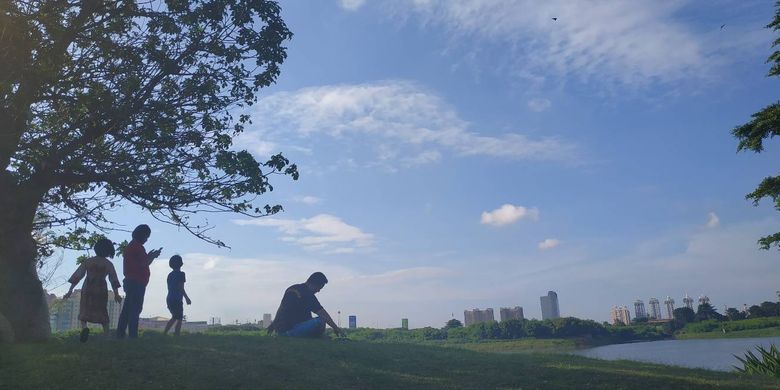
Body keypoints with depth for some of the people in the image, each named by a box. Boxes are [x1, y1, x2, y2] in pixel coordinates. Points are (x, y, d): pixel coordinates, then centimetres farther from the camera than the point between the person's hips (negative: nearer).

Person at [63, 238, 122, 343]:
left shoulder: (88, 261, 5)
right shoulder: (108, 264, 3)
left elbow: (77, 276, 3)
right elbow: (114, 280, -3)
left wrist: (70, 291, 6)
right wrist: (116, 294, -1)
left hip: (87, 289, 0)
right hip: (101, 290, 0)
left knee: (84, 311, 7)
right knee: (102, 312, 14)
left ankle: (84, 327, -21)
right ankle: (106, 333, 11)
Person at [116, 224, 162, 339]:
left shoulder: (130, 246, 19)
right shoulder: (138, 247, -12)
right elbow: (144, 264, -16)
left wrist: (149, 256, 20)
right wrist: (153, 256, -3)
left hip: (130, 281, 10)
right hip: (137, 283, -10)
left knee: (127, 309, 11)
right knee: (135, 310, -10)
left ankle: (120, 334, 12)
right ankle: (133, 336, -11)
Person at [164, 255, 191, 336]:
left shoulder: (170, 275, 13)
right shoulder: (181, 274, -9)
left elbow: (169, 288, 17)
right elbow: (181, 288, -15)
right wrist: (187, 298, -9)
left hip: (169, 299, 8)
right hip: (177, 299, -8)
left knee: (174, 317, 20)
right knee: (179, 319, -1)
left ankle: (164, 333, 16)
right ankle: (176, 334, -9)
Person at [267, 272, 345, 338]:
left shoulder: (291, 289, 16)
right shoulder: (307, 294, -11)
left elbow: (281, 309, 30)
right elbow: (322, 313, -12)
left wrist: (274, 323, 42)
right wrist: (336, 328, -7)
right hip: (291, 329, -10)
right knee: (320, 321, -25)